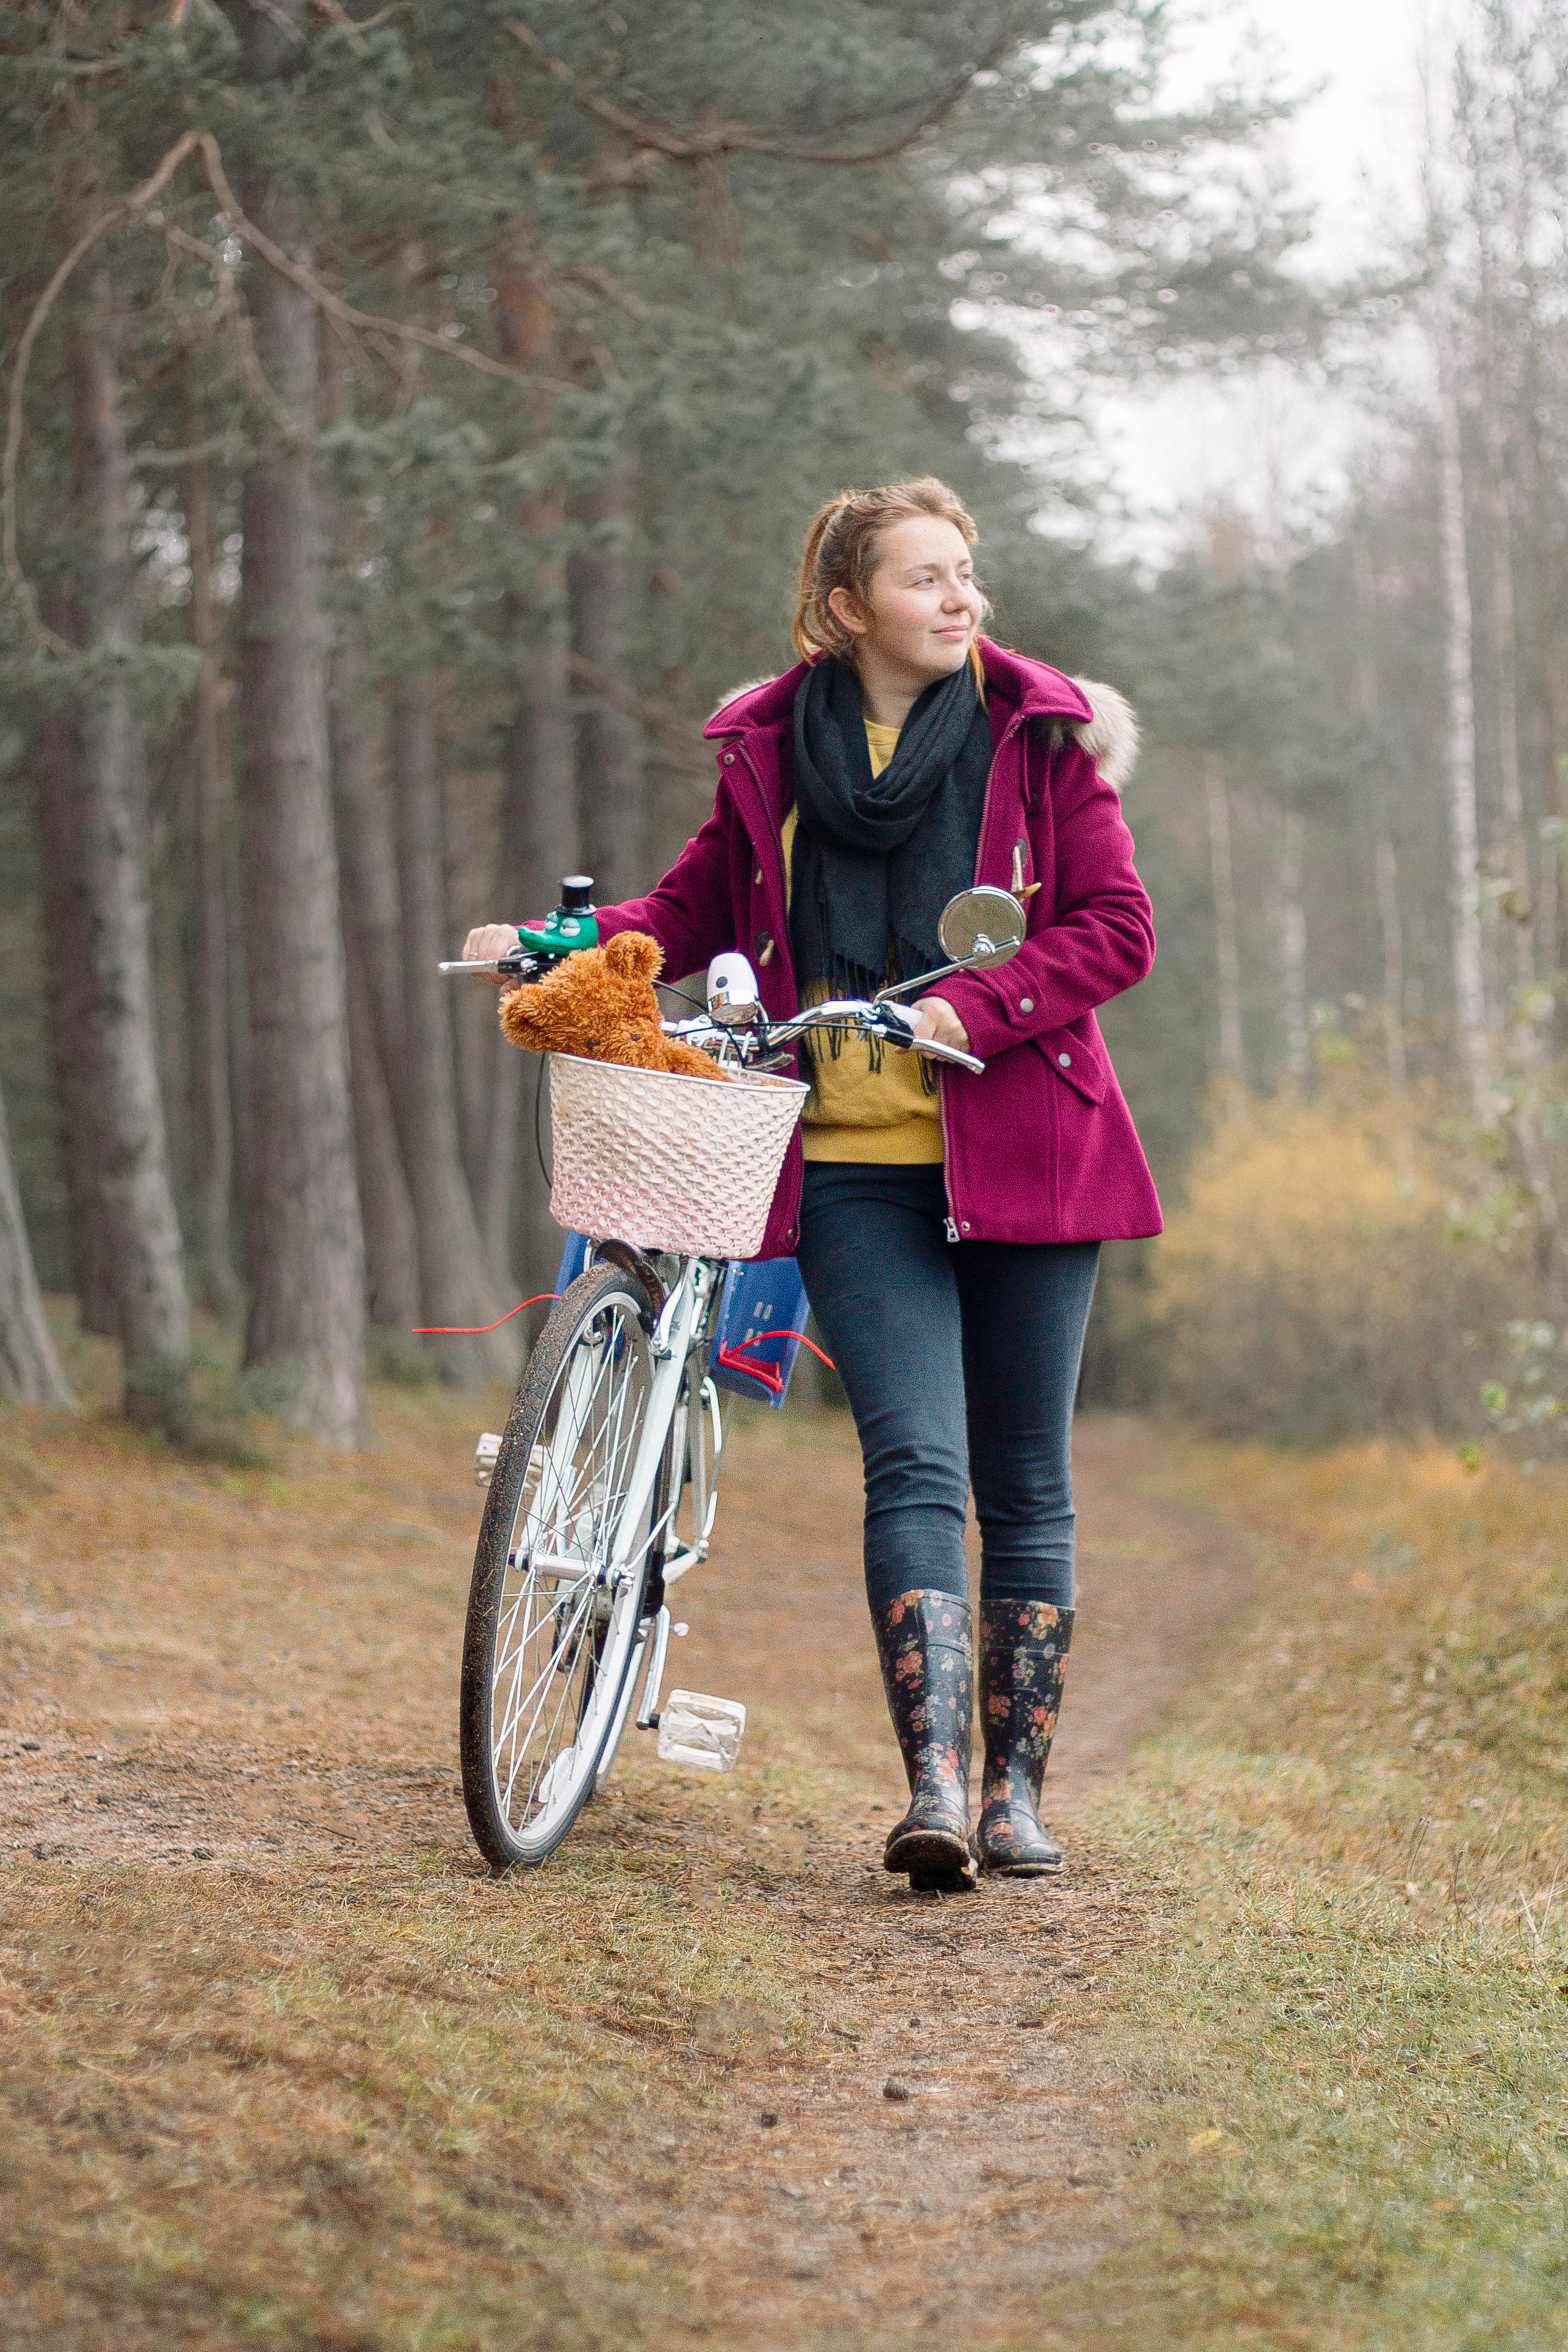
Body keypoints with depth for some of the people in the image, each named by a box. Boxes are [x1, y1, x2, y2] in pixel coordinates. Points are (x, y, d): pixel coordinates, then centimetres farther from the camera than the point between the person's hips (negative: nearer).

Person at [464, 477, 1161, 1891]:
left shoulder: (1040, 733, 1)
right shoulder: (772, 750, 7)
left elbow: (1116, 925, -1)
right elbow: (699, 909, 18)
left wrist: (973, 1009, -15)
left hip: (1022, 1152, 0)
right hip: (856, 1164, 0)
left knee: (1024, 1486, 5)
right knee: (914, 1462, -14)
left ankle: (1017, 1788, 14)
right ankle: (934, 1780, -19)